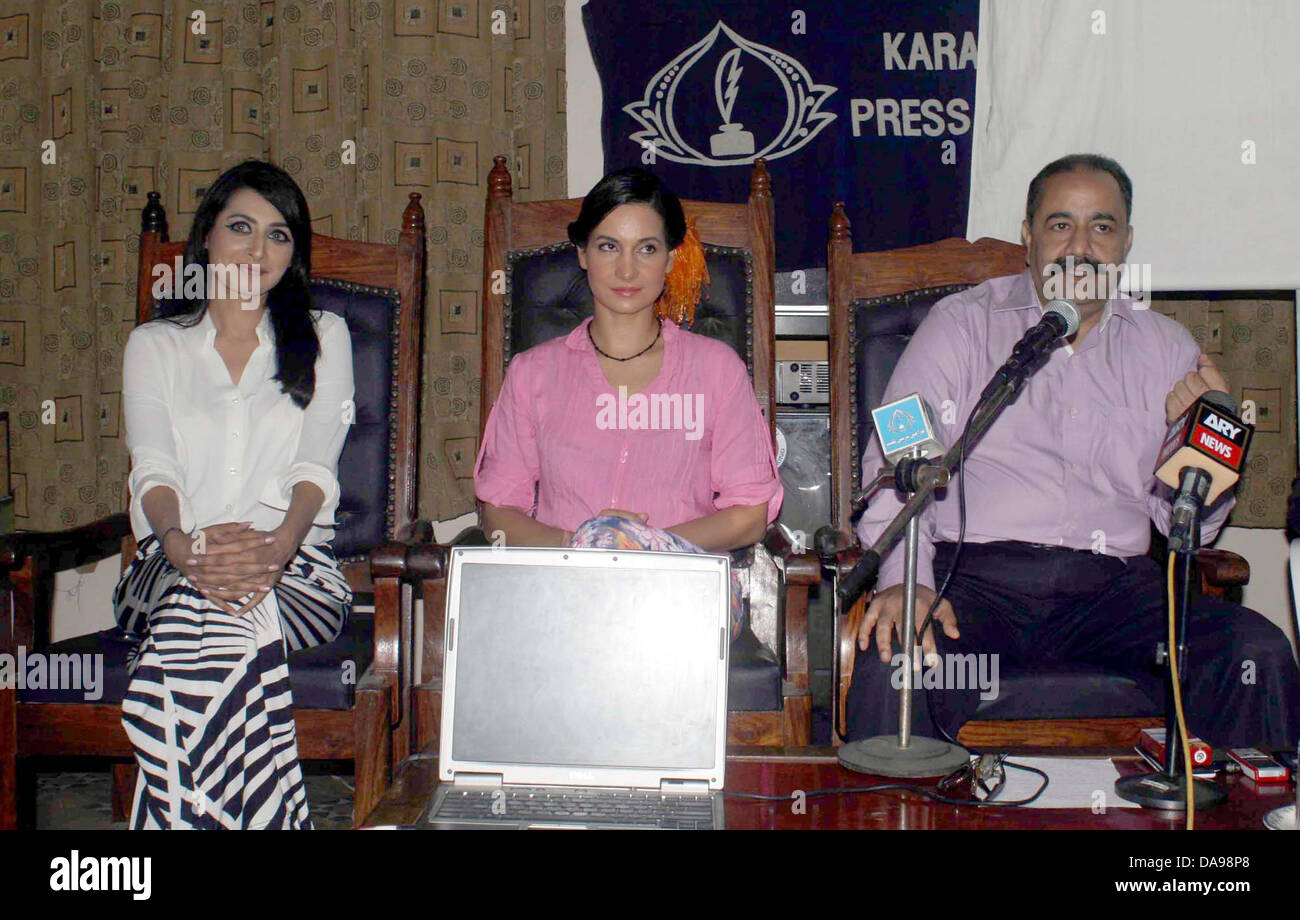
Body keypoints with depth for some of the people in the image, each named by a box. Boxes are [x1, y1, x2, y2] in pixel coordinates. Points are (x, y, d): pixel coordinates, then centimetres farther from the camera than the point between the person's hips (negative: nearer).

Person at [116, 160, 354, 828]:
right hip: (172, 562, 1)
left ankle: (185, 815, -28)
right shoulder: (155, 345, 19)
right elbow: (153, 467, 3)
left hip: (292, 563, -1)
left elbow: (316, 466, 3)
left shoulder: (324, 337, 17)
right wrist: (180, 543, -21)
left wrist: (277, 545, -20)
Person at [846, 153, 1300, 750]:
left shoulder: (1166, 348, 18)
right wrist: (904, 580, -19)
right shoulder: (961, 325, 9)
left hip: (1115, 584, 3)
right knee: (896, 665, -33)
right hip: (975, 576, -3)